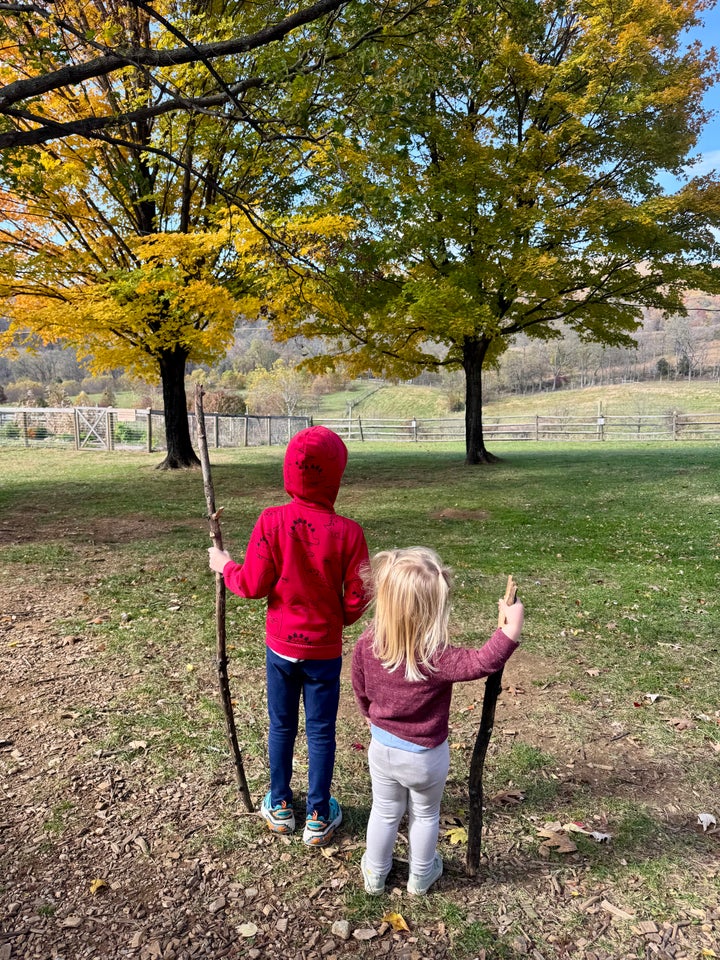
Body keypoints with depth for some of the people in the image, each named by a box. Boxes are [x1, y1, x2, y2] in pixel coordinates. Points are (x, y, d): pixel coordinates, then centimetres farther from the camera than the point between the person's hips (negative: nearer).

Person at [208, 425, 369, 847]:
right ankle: (318, 818, 30)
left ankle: (280, 807, 38)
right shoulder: (348, 532, -19)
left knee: (282, 728, 21)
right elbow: (357, 598, -13)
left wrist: (225, 565, 8)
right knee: (321, 734, 15)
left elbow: (253, 585, -12)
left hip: (281, 646, 2)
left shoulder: (271, 521, -17)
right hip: (325, 650, -1)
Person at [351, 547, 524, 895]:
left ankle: (375, 874, 47)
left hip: (382, 747, 3)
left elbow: (361, 692, -3)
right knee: (425, 815, 25)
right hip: (426, 756, -3)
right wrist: (512, 627, -40)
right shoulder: (436, 658, -35)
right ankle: (420, 876, 47)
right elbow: (483, 663, -42)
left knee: (384, 812, 26)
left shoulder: (367, 644, -19)